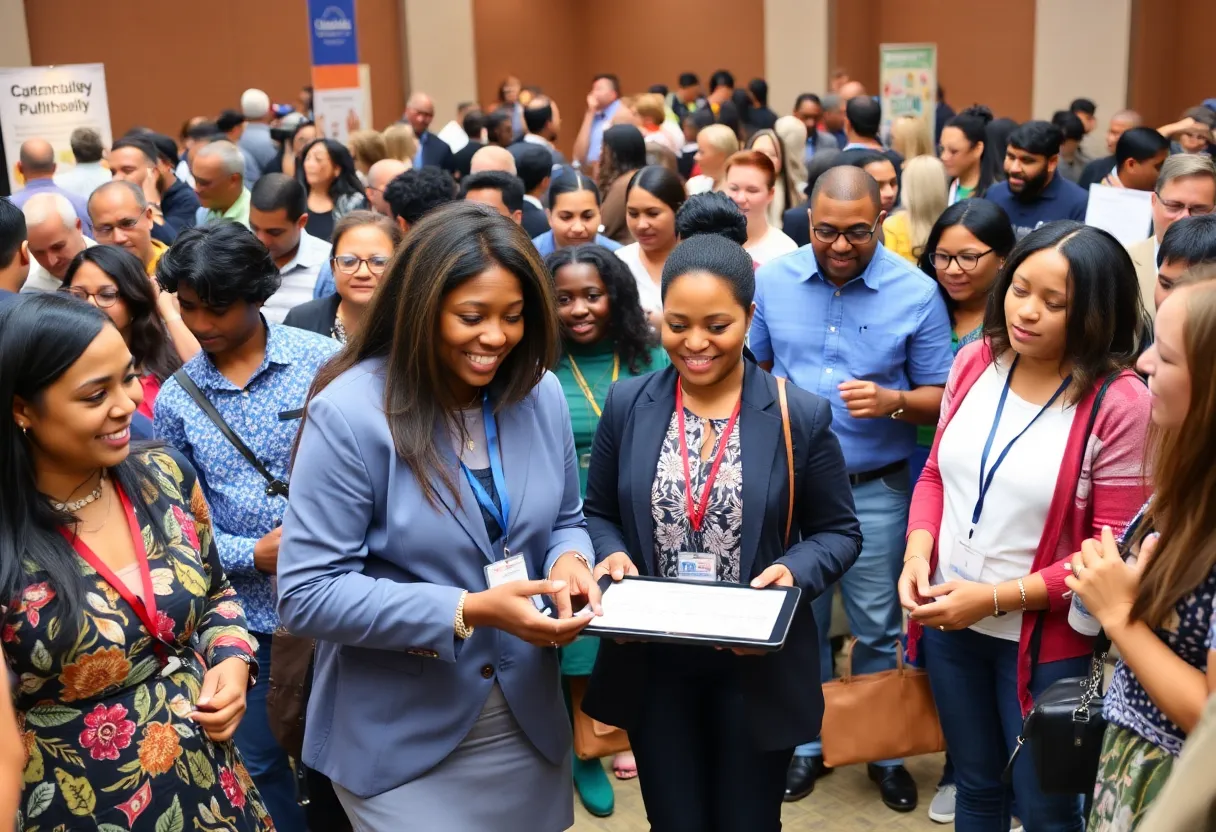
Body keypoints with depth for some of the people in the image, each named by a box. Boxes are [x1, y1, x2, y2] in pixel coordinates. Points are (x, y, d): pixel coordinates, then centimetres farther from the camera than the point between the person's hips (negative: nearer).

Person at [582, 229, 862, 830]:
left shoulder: (801, 416, -8)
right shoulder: (627, 405, -2)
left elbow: (838, 532, 0)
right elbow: (598, 513, 8)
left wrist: (793, 571, -19)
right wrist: (613, 555, -13)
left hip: (758, 668, -1)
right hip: (653, 667, 2)